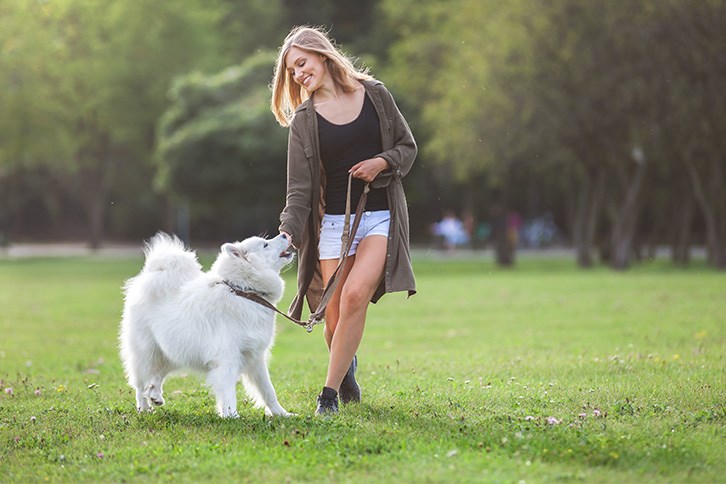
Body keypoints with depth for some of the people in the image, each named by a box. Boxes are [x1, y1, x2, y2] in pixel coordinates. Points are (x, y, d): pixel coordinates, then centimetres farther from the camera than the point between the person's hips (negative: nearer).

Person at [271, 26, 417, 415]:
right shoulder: (303, 121, 2)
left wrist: (382, 163, -9)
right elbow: (299, 187, -2)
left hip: (382, 215, -1)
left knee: (356, 293, -22)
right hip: (334, 219, 1)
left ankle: (330, 391, -15)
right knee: (335, 317, -2)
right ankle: (347, 368, 31)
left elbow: (408, 146, 11)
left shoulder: (373, 93, 4)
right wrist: (288, 231, -17)